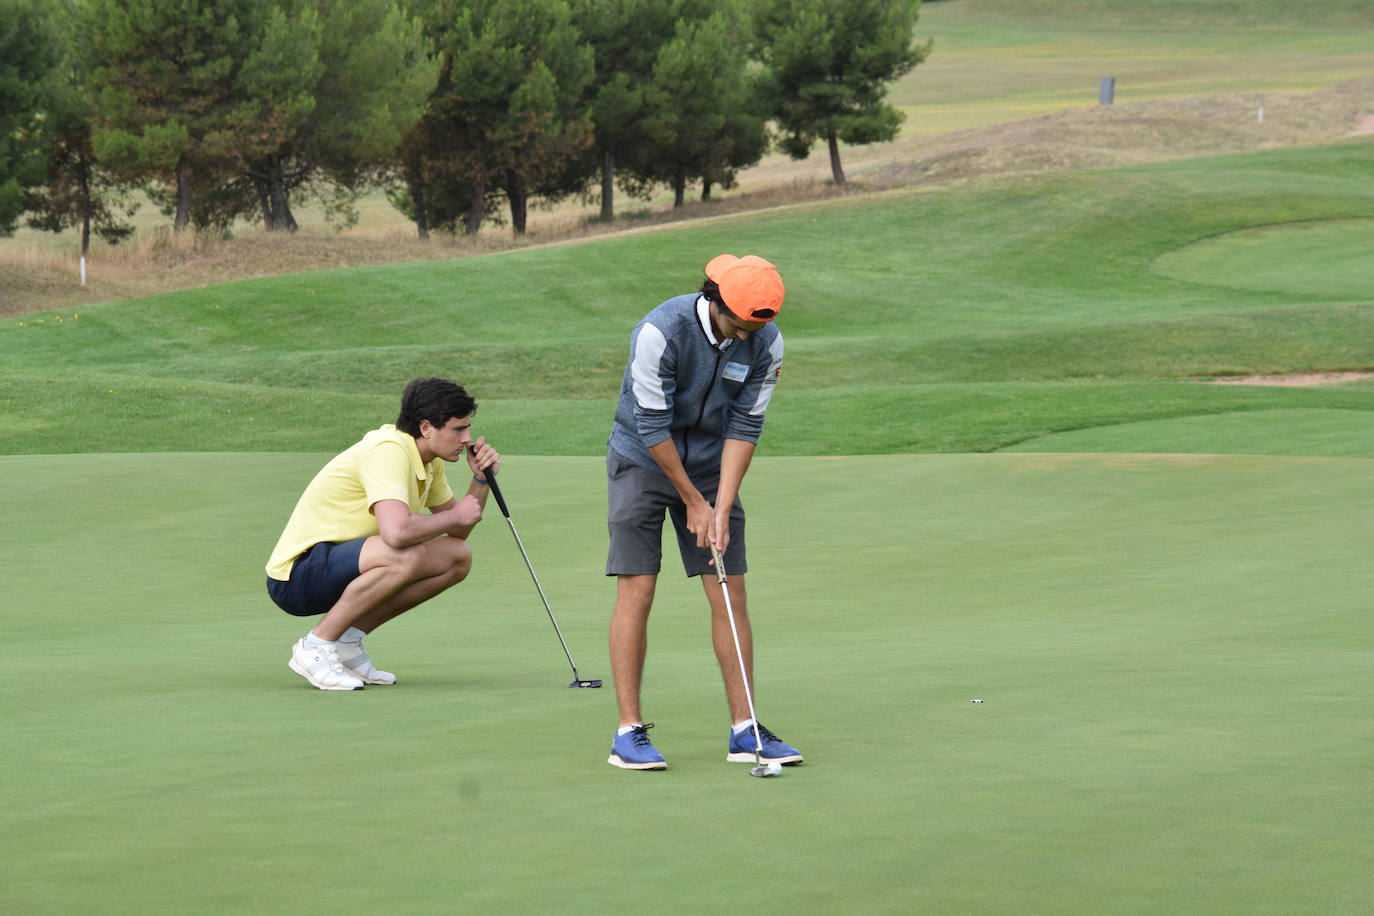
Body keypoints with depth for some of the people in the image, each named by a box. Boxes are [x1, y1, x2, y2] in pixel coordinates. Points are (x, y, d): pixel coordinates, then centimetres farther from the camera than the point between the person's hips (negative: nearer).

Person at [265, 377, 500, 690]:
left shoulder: (429, 462, 9)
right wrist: (455, 515, -19)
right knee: (407, 556, -34)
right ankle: (316, 647, -17)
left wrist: (481, 479, 3)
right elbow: (396, 532, -37)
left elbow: (458, 531, 20)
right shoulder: (389, 451, -22)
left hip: (344, 566, 10)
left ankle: (346, 641, 4)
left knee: (458, 557, 4)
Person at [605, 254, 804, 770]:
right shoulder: (660, 333, -28)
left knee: (730, 594, -1)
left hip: (710, 465, 4)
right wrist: (694, 503, -14)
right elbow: (653, 426, -22)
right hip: (643, 461, -4)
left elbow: (744, 427, -7)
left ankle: (744, 731, 2)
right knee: (636, 591, -10)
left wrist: (722, 509, -14)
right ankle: (629, 732, -8)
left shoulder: (766, 344, -13)